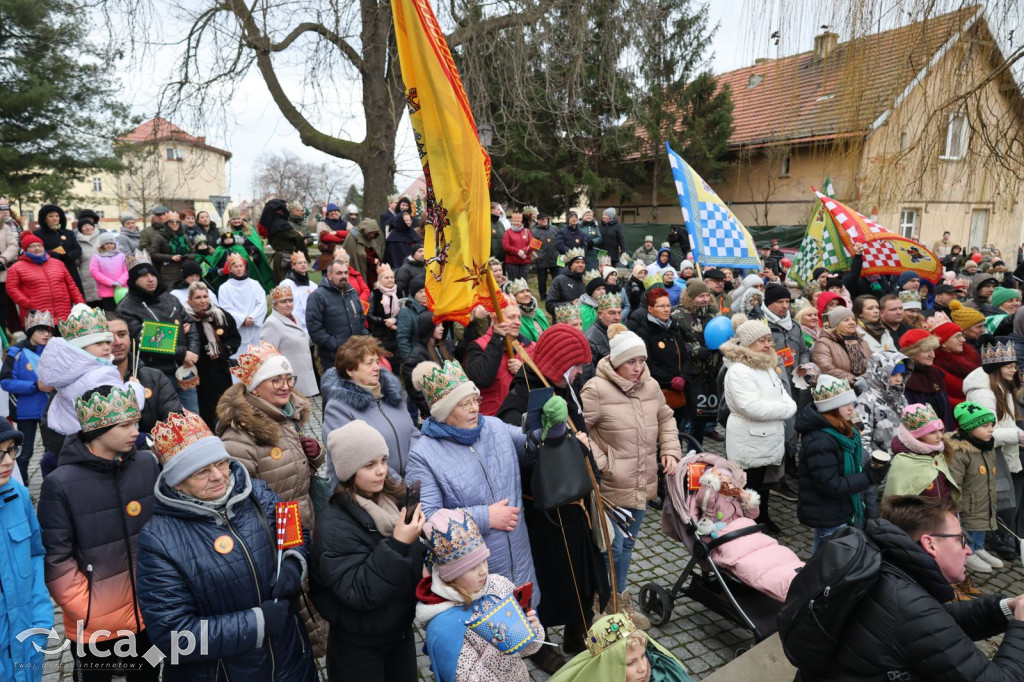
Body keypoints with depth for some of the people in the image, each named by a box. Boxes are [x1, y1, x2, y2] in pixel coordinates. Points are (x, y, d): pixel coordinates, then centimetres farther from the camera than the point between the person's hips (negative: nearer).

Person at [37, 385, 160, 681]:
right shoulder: (60, 484, -19)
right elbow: (56, 560, -13)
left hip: (147, 613, 3)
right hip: (94, 624, -3)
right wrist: (88, 612, -13)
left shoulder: (147, 464, -8)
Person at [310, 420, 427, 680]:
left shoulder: (394, 499, -4)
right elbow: (359, 593, -30)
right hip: (357, 645, -5)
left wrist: (421, 568, -5)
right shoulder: (334, 527, -24)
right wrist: (396, 544, -36)